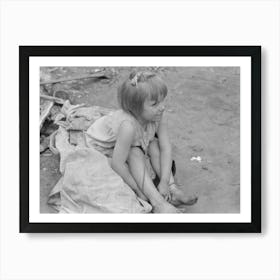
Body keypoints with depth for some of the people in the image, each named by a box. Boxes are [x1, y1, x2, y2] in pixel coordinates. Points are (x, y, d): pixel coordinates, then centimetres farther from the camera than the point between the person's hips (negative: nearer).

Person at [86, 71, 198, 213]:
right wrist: (138, 190, -30)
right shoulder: (128, 126, -43)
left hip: (135, 144, 6)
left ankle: (172, 188, -15)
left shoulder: (158, 117, -24)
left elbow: (166, 148, -21)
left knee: (154, 145, -17)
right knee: (135, 154, -29)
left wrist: (164, 182, -29)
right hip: (105, 147, -6)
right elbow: (117, 164, -40)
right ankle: (157, 202, -30)